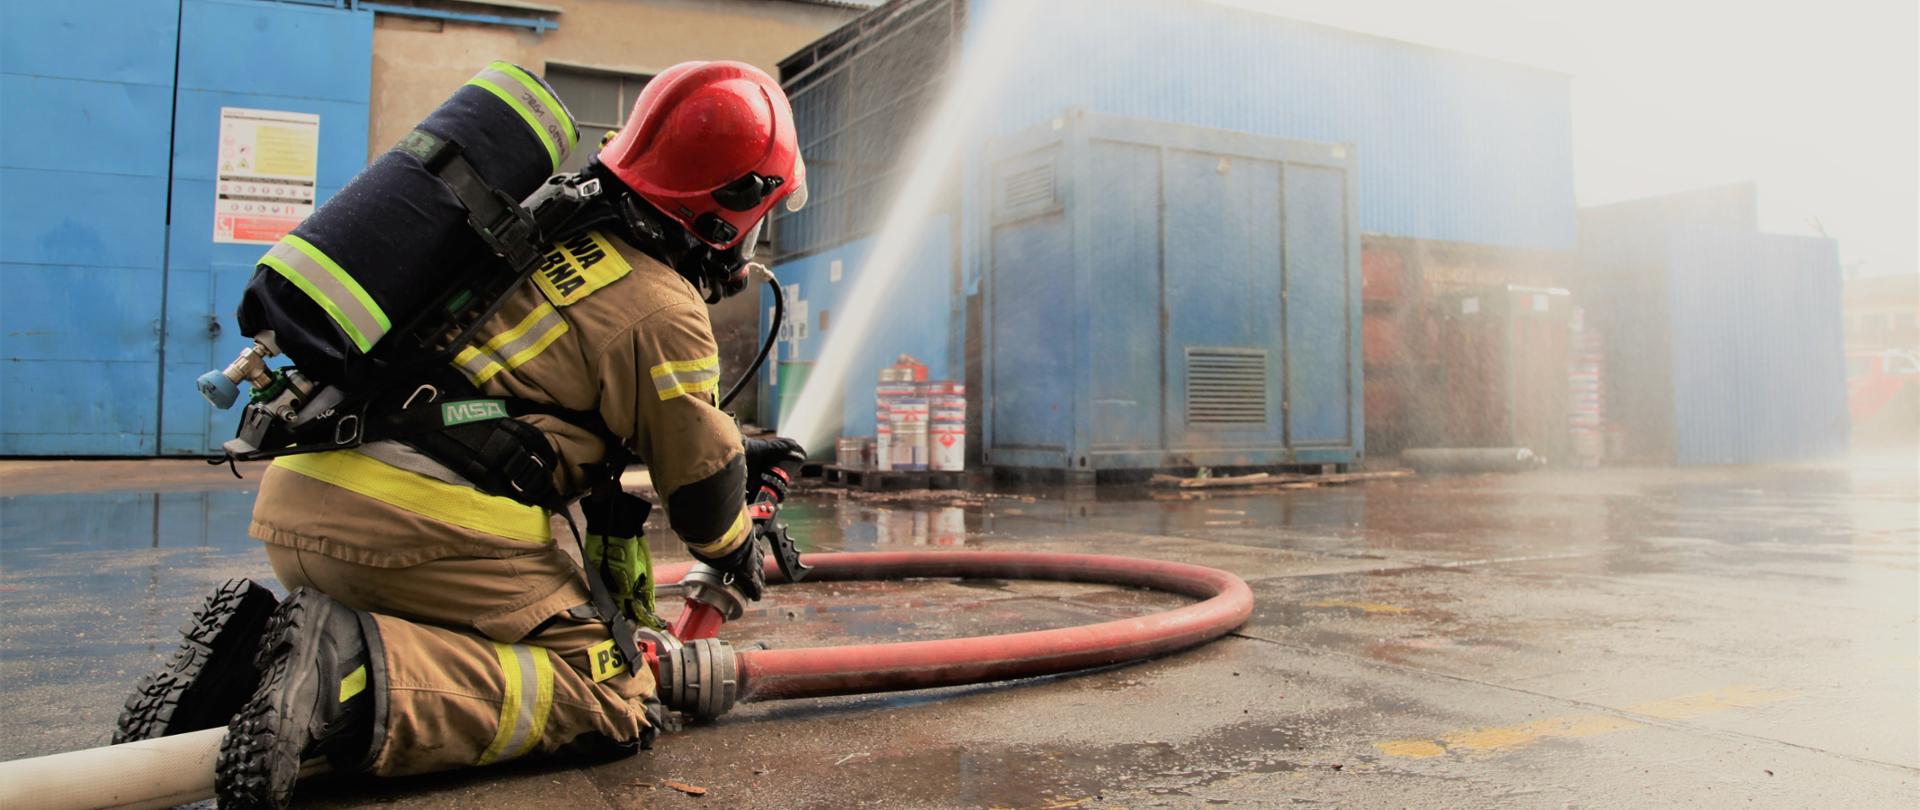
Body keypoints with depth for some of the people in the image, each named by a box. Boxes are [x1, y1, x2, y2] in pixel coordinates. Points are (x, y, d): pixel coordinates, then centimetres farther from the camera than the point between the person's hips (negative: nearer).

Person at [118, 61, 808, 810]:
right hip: (417, 524, -9)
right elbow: (701, 486, 4)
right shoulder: (664, 311, -5)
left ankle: (254, 643, 8)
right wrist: (740, 550, 27)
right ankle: (354, 675, -21)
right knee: (612, 699, -3)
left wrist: (736, 451, 39)